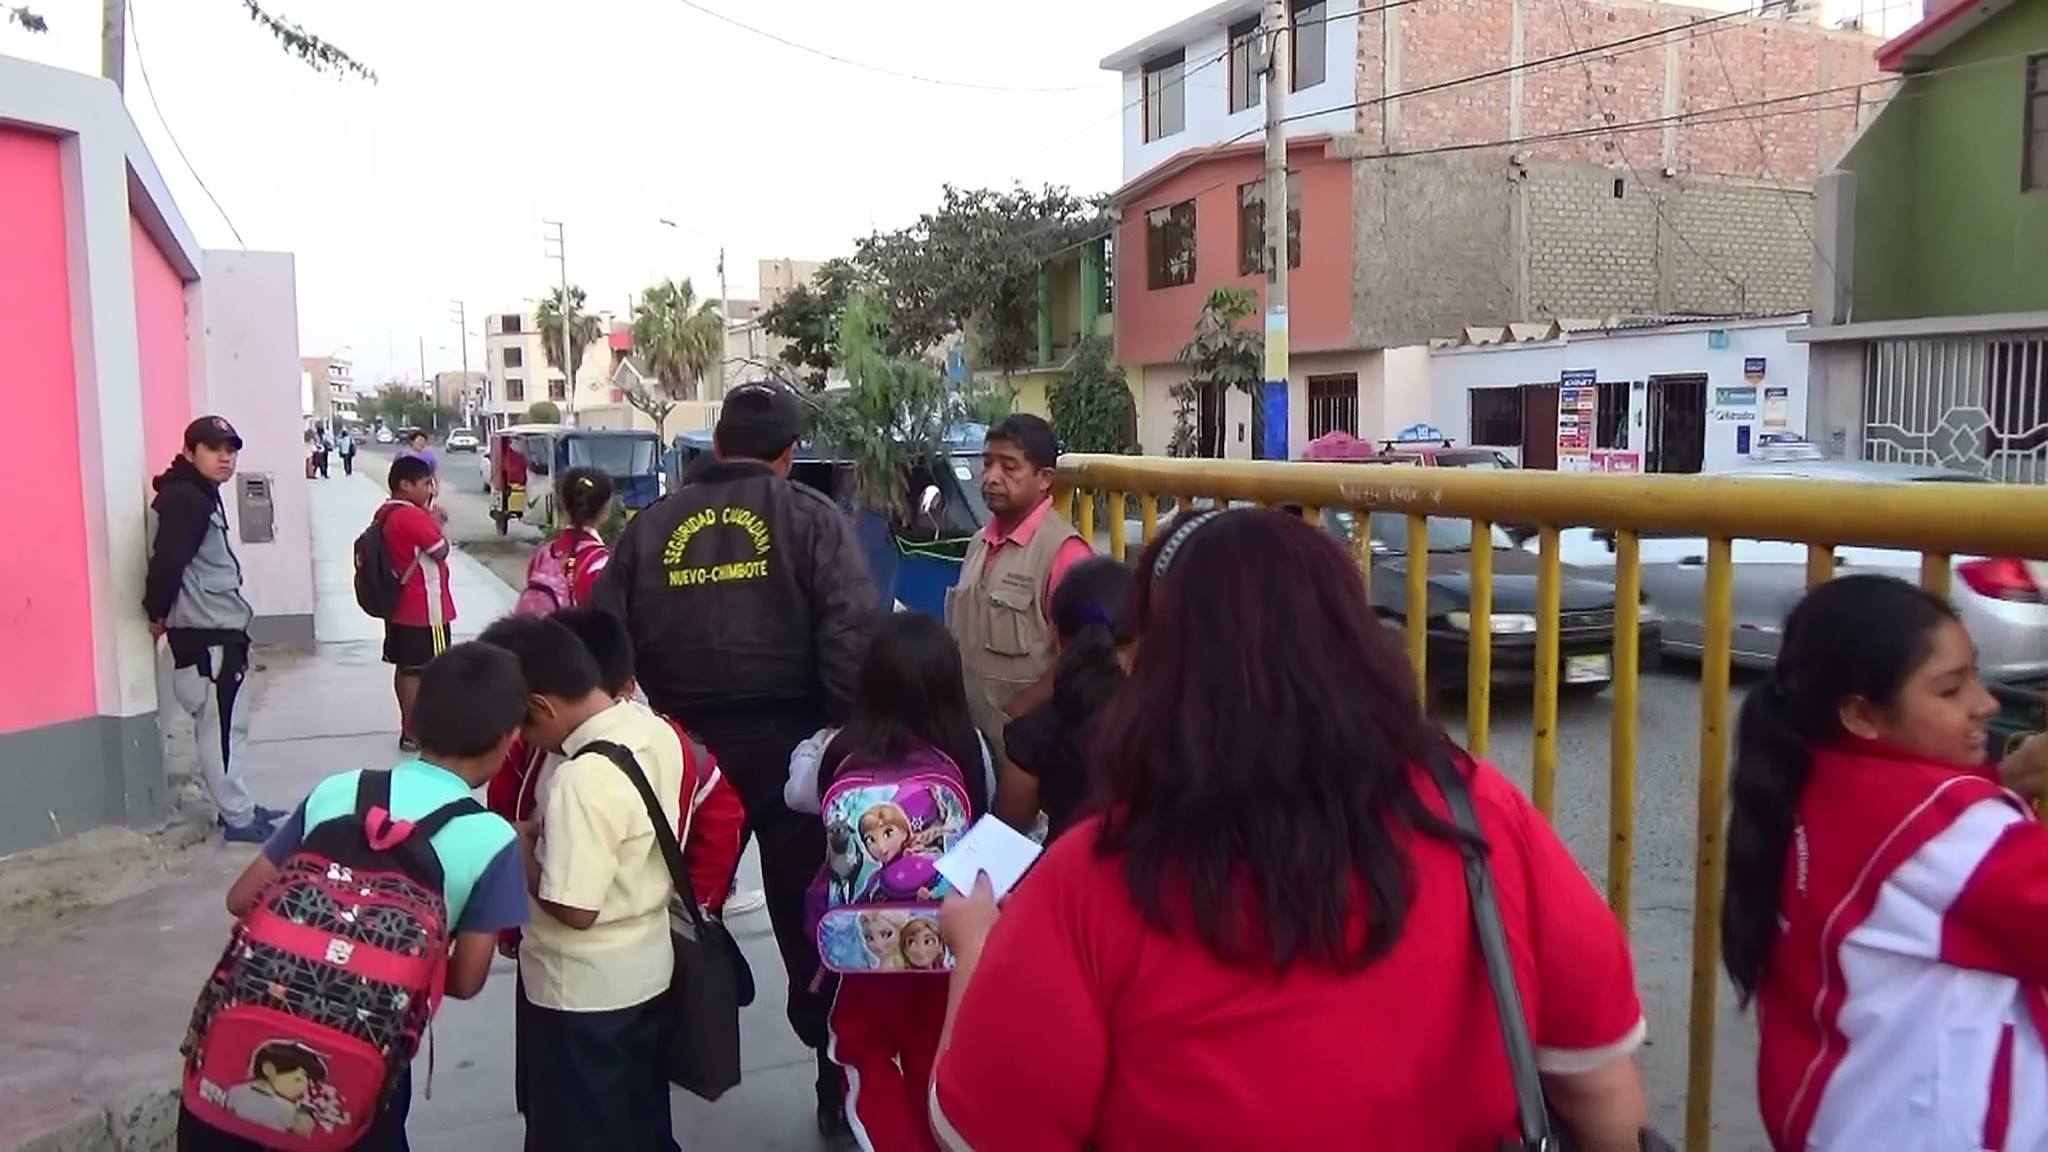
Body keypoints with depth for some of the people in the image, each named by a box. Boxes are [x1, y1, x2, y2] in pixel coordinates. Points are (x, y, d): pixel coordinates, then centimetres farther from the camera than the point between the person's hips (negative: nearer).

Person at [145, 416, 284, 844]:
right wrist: (158, 614, -11)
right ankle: (238, 818, 2)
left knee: (228, 725, 16)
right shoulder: (184, 498, -16)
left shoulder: (202, 496, 17)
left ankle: (239, 807, 25)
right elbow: (167, 562, -24)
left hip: (218, 630, 10)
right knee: (220, 727, -4)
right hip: (205, 635, -10)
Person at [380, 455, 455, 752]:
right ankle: (413, 733, 3)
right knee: (418, 670, -3)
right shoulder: (413, 516, -21)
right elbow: (441, 551, -16)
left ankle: (410, 727, 23)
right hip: (423, 608, -10)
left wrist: (429, 520, 6)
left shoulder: (386, 514, 9)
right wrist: (436, 524, -1)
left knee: (405, 667, 14)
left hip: (400, 605, 10)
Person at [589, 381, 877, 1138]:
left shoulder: (651, 526, 7)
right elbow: (853, 637, -15)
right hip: (789, 742, -3)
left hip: (681, 745, 3)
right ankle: (839, 1081, 15)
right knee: (810, 918, 8)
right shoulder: (812, 518, -3)